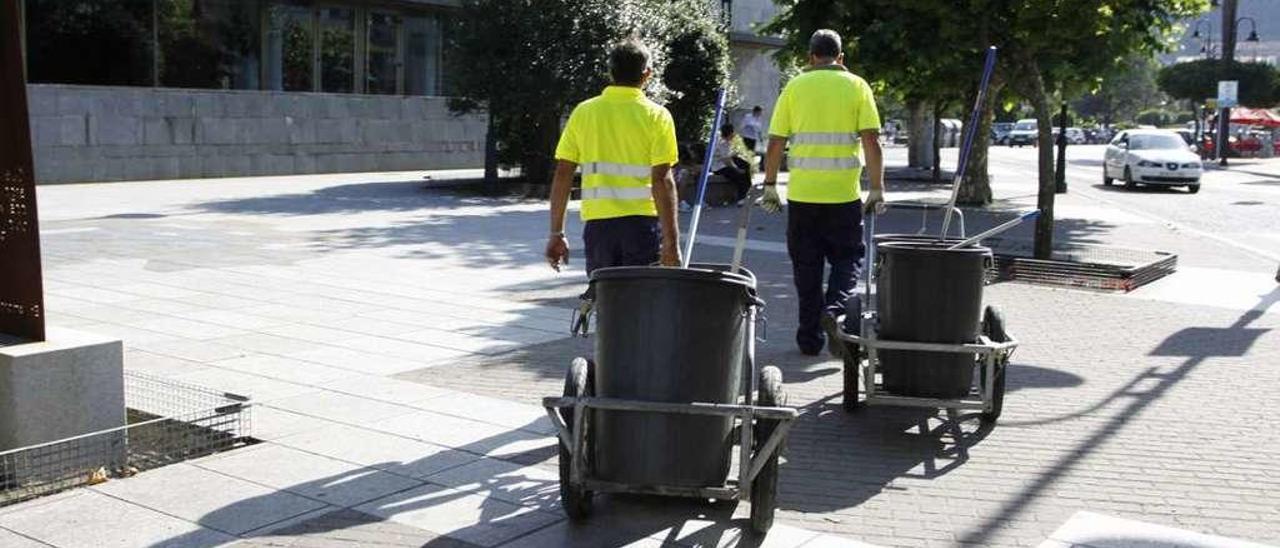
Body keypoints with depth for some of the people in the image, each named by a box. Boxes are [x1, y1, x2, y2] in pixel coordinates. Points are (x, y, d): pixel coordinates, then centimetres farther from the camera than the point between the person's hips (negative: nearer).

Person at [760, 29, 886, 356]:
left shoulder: (795, 87, 5)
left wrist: (770, 187, 9)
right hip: (844, 194, -1)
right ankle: (835, 308, -13)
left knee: (807, 266, 10)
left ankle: (809, 338, 14)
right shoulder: (856, 86, 3)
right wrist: (877, 190, 0)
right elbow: (871, 141, -4)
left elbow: (775, 143, 1)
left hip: (802, 193, 1)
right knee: (847, 258, 13)